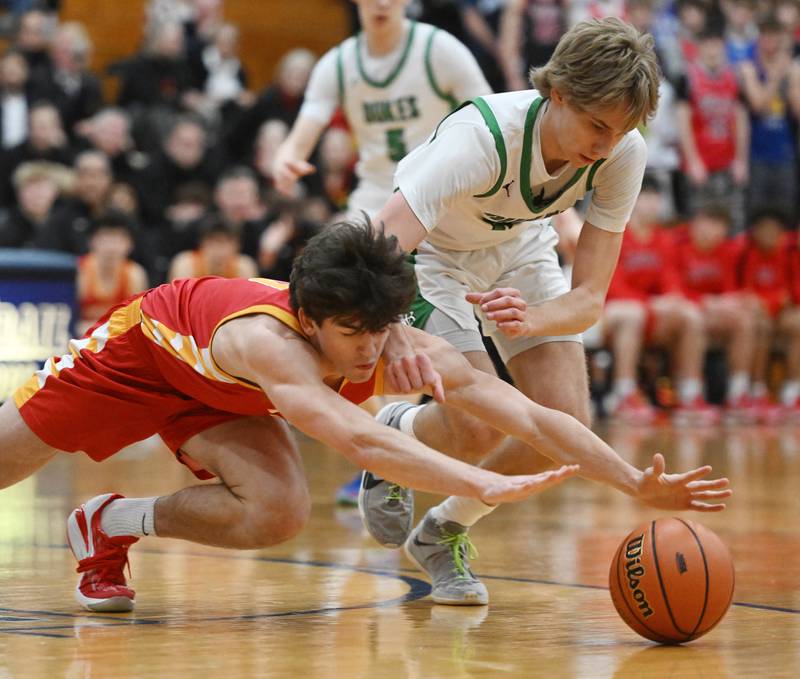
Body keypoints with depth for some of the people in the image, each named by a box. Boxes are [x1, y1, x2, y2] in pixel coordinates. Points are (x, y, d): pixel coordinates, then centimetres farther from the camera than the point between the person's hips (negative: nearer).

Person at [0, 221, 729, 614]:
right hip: (141, 341, -4)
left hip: (214, 390, 4)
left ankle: (113, 525, 5)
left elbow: (532, 418, -36)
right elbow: (357, 439, -64)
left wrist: (640, 485, -46)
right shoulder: (271, 342, -48)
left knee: (276, 515, -18)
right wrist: (484, 484, -74)